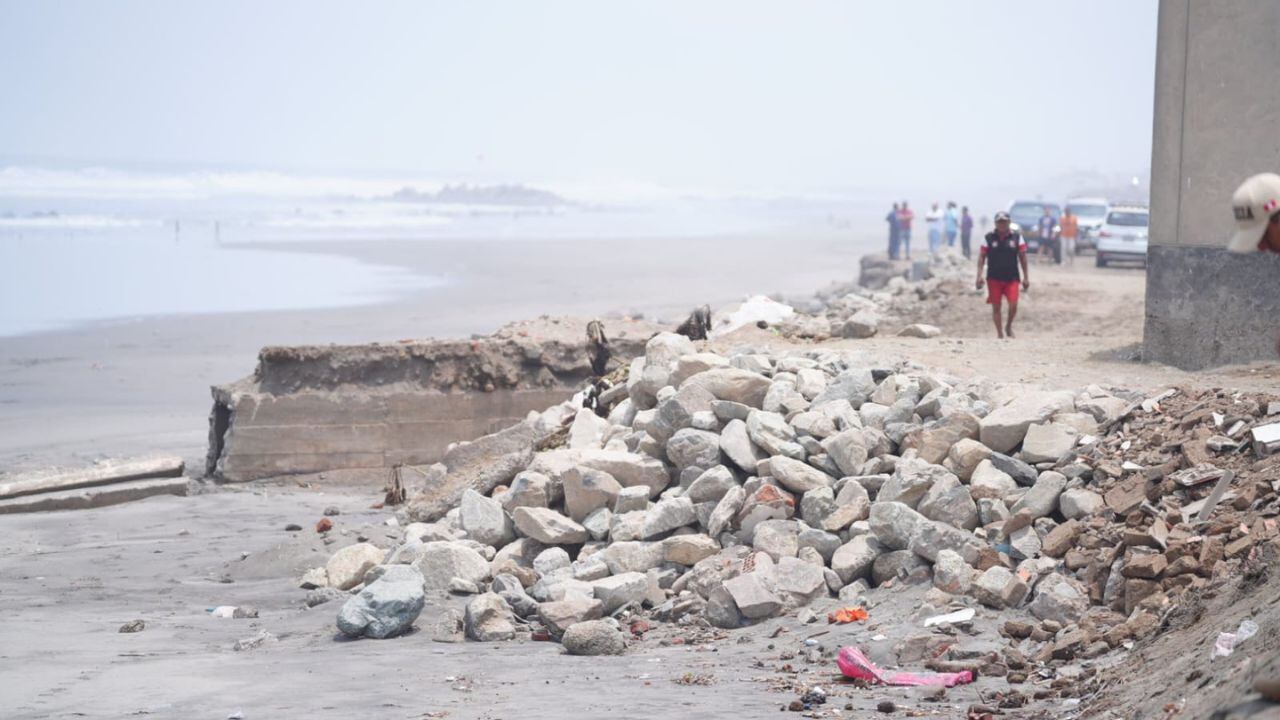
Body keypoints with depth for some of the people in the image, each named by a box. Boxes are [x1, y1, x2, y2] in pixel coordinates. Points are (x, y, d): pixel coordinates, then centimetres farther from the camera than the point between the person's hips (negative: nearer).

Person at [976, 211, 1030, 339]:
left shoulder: (1016, 237, 4)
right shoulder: (989, 238, 2)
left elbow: (1022, 257, 6)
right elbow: (982, 257, 3)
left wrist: (1026, 277, 3)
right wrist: (979, 276, -6)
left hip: (1012, 278, 0)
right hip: (994, 278, 0)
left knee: (1013, 305, -9)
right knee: (996, 307, 2)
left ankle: (1008, 326, 18)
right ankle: (1000, 333, 13)